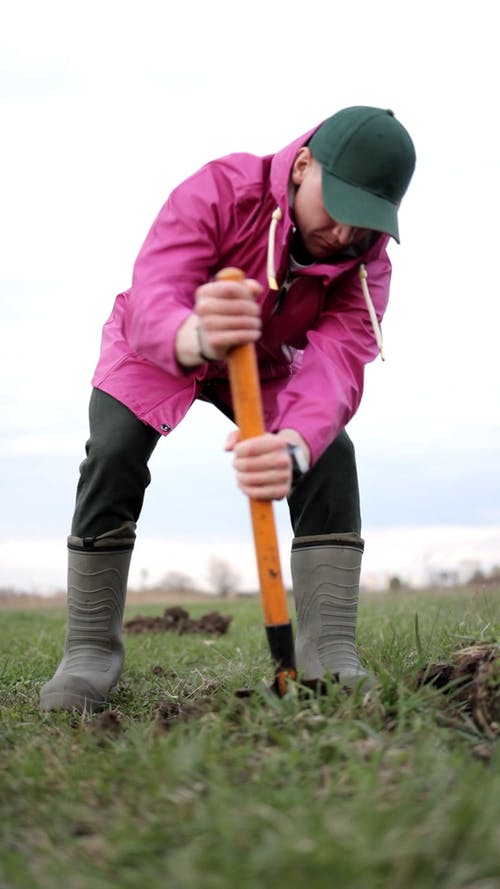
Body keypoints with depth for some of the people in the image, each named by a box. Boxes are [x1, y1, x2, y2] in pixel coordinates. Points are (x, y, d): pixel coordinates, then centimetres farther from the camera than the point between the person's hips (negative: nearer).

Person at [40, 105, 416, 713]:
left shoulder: (365, 261, -25)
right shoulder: (219, 189, -35)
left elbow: (335, 363, -40)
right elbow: (147, 305, -47)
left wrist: (293, 446, -63)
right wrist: (197, 339, -73)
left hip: (267, 365, 2)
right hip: (157, 348, -2)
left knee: (331, 456, -19)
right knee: (113, 456, -24)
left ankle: (330, 658, -15)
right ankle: (90, 650, -9)